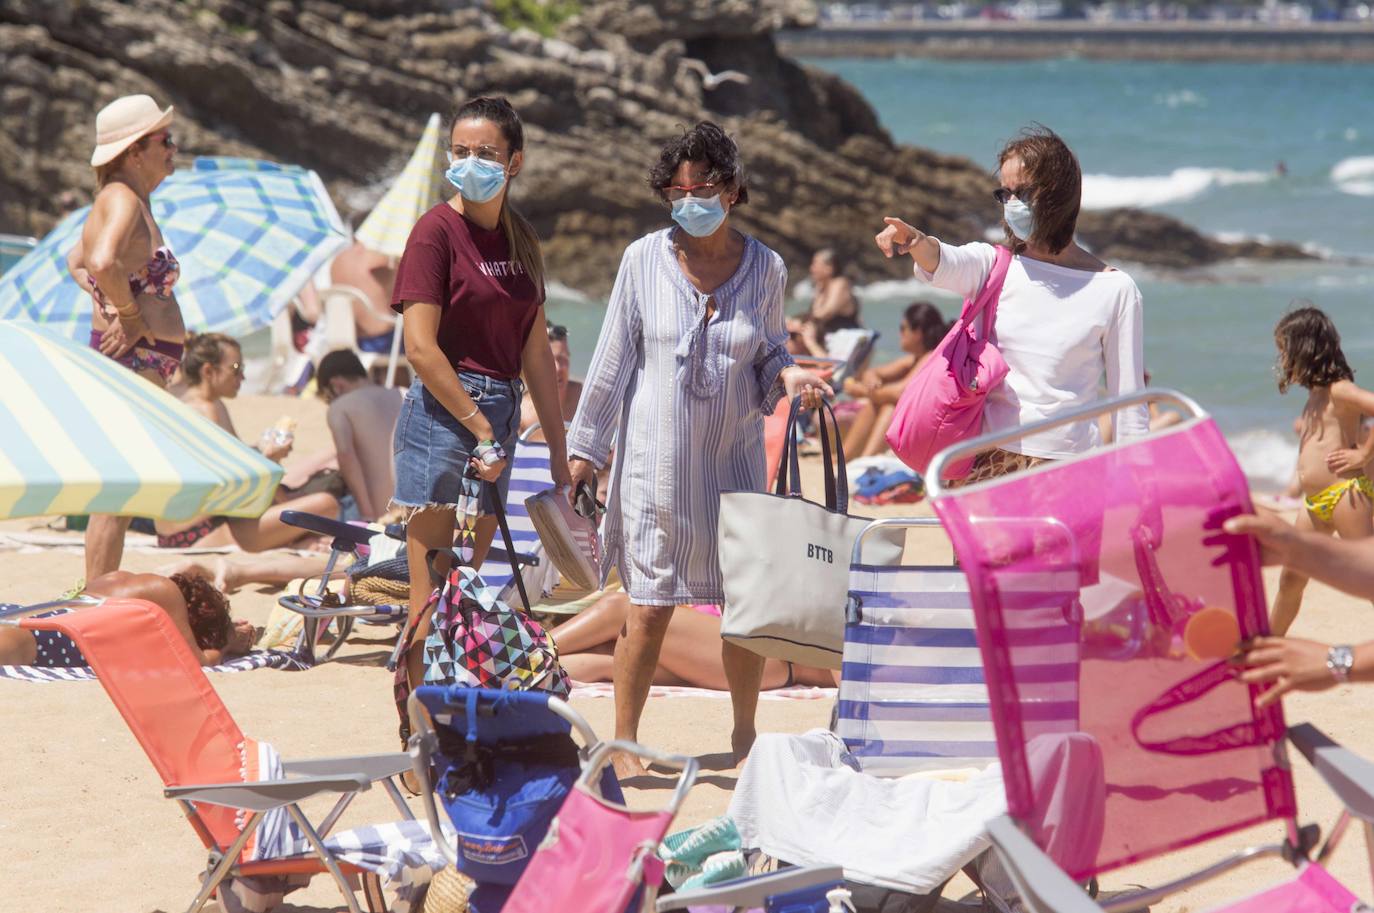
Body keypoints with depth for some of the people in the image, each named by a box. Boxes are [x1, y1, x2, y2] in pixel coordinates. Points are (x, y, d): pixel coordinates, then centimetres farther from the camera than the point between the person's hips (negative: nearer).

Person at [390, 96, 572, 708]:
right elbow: (421, 348, -15)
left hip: (496, 419, 7)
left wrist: (559, 451, 14)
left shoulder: (519, 239, 12)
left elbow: (535, 352, 16)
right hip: (442, 415, -7)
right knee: (433, 600, -7)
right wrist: (481, 430, -14)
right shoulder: (438, 231, -9)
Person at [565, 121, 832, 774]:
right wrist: (585, 447, 4)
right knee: (650, 604, -2)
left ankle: (745, 735, 19)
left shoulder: (766, 269, 1)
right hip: (657, 458, -2)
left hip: (733, 456, 2)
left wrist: (788, 378, -9)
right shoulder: (645, 260, -3)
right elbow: (615, 358, 3)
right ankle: (623, 743, 10)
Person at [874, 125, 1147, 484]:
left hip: (1066, 467, -2)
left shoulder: (1114, 290, 2)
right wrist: (917, 243, -40)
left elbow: (1129, 405, 5)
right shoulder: (994, 265, 8)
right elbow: (945, 263, -16)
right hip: (988, 465, 2)